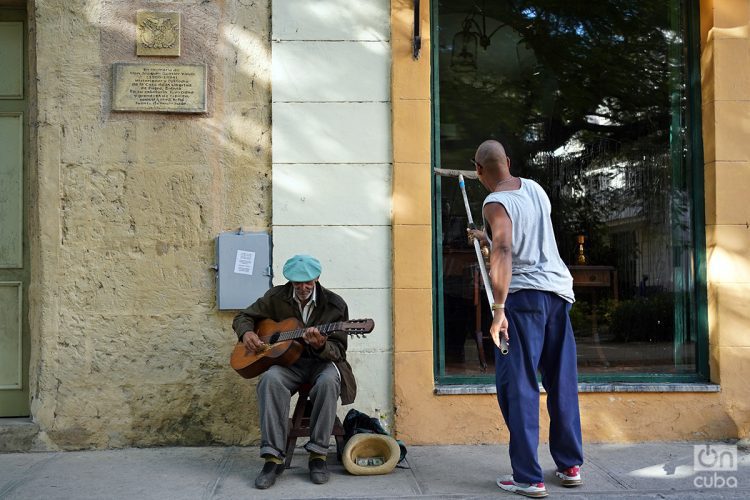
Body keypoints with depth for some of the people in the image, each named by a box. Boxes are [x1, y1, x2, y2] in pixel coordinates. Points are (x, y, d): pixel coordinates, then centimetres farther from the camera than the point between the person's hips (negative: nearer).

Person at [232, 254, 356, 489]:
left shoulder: (335, 305, -6)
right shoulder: (276, 297, 1)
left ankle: (318, 455, -24)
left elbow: (338, 351, -6)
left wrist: (320, 345, -30)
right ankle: (273, 457, -30)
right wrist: (247, 333, -12)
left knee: (328, 381, -37)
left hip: (322, 362, -1)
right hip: (288, 362, 1)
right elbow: (243, 317, 12)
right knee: (270, 379, -33)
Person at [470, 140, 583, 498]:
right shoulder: (534, 188, 12)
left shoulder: (495, 203, -10)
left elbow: (504, 253, -25)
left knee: (518, 385, -1)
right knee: (562, 381, 14)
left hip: (524, 295, -7)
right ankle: (570, 466, 24)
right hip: (558, 291, 7)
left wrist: (498, 310, -26)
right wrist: (487, 238, 42)